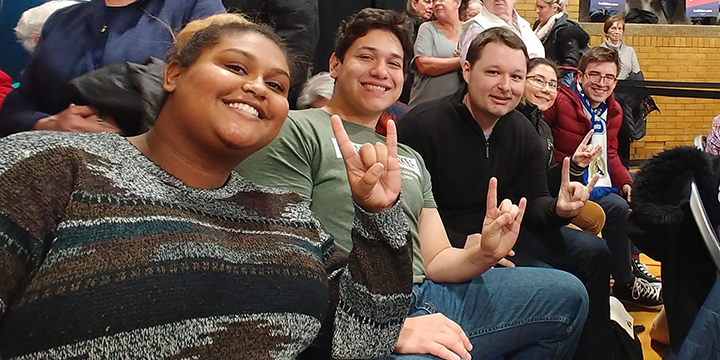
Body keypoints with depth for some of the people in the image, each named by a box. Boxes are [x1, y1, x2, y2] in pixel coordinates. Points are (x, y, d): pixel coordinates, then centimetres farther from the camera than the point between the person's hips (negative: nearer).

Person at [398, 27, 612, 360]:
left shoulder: (523, 132, 2)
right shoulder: (422, 126, -20)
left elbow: (532, 202, 3)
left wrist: (558, 209, -21)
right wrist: (463, 246, -30)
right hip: (446, 245, -7)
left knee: (593, 252, 1)